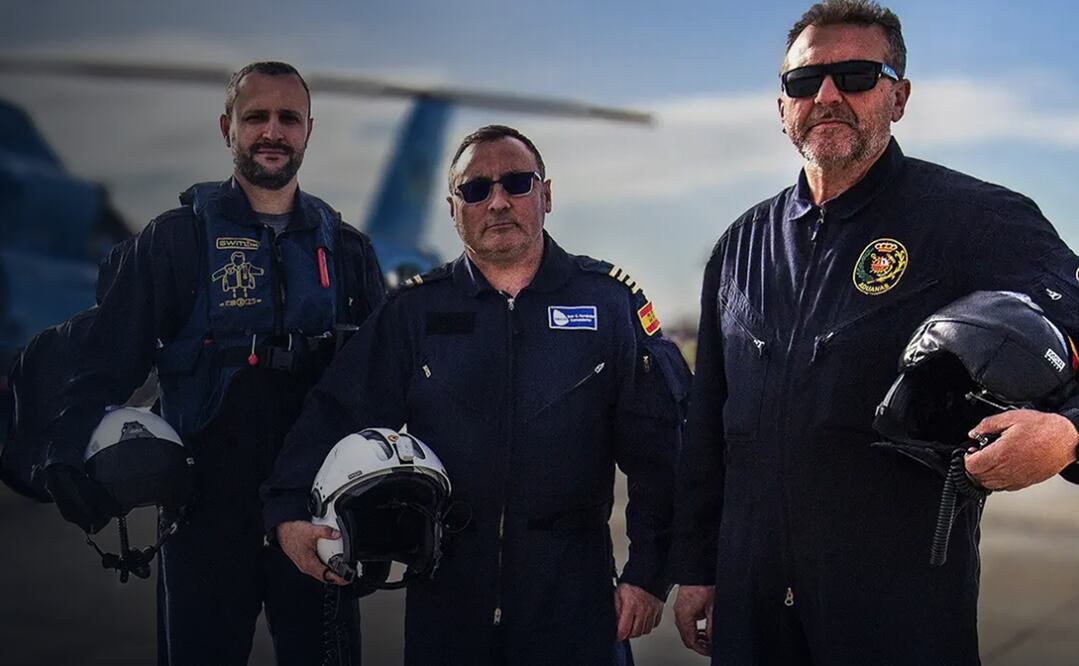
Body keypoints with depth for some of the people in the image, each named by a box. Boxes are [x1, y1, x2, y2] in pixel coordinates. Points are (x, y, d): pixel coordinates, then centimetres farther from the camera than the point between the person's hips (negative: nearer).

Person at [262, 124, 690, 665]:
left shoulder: (610, 302, 3)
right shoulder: (412, 312, 7)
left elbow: (658, 444, 1)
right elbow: (338, 417, 4)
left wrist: (647, 571, -3)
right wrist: (290, 513, -12)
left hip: (572, 591, -1)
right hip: (446, 591, 1)